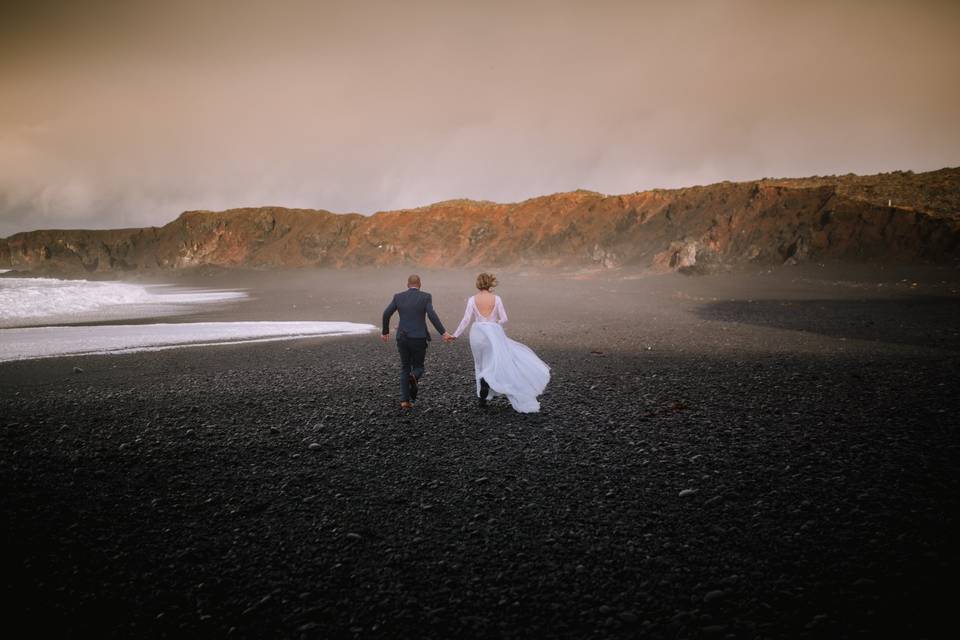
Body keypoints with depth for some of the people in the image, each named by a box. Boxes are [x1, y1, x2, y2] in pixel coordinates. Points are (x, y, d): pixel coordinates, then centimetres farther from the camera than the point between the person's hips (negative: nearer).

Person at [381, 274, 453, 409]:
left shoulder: (398, 296, 4)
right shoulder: (426, 296, -3)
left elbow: (386, 314, 2)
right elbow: (432, 315, -17)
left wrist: (385, 332, 17)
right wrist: (444, 333, -19)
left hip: (402, 338, 2)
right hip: (419, 339, -2)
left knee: (405, 368, 18)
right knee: (418, 367, 15)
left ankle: (405, 400, 7)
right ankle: (414, 377, -22)